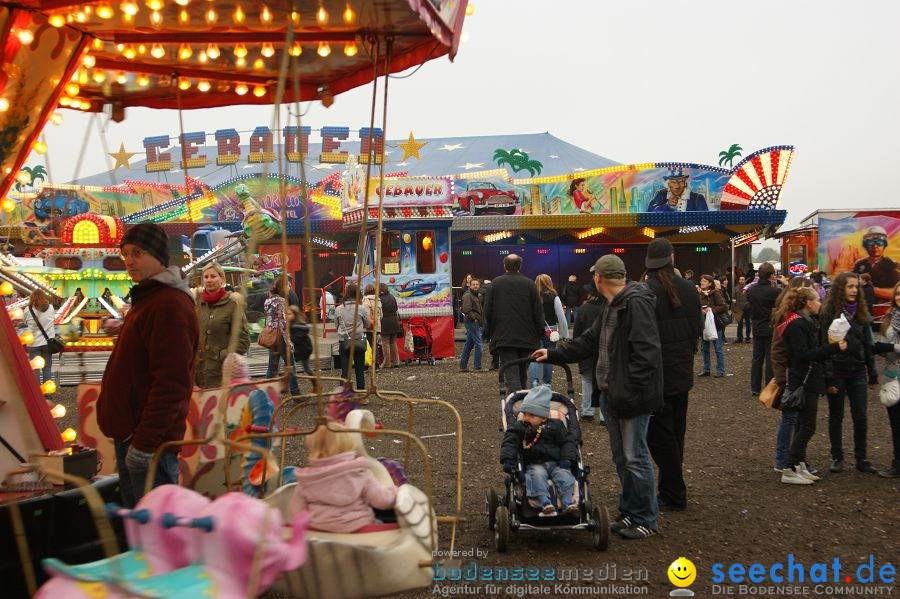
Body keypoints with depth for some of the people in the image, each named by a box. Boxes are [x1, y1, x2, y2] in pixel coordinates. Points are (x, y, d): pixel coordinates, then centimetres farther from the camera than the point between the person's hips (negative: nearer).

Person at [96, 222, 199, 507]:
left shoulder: (170, 305, -18)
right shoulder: (146, 298, 16)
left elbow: (171, 383, -24)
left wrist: (145, 441, -24)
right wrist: (130, 436, 21)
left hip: (149, 441, -10)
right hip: (129, 433, 11)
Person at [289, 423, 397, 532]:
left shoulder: (305, 480, -4)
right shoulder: (360, 473, -8)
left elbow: (296, 511, 3)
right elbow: (381, 500, -7)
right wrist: (393, 492, 14)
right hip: (358, 528, -1)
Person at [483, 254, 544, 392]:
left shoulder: (496, 283, 1)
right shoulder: (529, 284, 2)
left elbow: (487, 310, 3)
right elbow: (538, 311, 1)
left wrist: (488, 332, 12)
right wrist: (539, 332, 9)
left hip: (503, 337, -2)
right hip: (526, 337, 2)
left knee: (510, 372, -8)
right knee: (522, 371, 17)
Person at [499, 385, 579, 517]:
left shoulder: (555, 425, 11)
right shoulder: (518, 428, 11)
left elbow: (568, 441, 9)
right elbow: (509, 443, 0)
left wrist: (567, 459, -7)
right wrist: (507, 459, -18)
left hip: (556, 463, 1)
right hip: (535, 464, -1)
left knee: (564, 475, -28)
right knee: (536, 475, -33)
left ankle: (567, 502, -41)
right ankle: (545, 504, -49)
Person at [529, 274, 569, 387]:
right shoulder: (553, 297, -6)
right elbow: (561, 317, -5)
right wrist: (565, 335, 3)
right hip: (550, 332, 0)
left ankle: (534, 380, -18)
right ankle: (547, 382, 21)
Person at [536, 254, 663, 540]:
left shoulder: (636, 304, -18)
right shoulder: (611, 307, 15)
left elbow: (646, 353, -24)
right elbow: (590, 341, 23)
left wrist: (631, 391, -24)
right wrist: (554, 354, 22)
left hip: (632, 398, -10)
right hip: (611, 395, 10)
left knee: (635, 458, -2)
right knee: (621, 457, 16)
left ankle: (647, 520, 11)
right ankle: (629, 512, 27)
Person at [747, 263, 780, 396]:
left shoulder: (751, 290, -3)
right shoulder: (774, 291, -19)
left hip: (757, 329, 5)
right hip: (771, 329, -4)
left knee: (757, 357, 12)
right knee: (770, 358, 3)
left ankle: (755, 387, 14)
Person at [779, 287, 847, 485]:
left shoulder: (807, 322, 15)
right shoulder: (796, 325, -17)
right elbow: (804, 355, -23)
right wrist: (834, 347, -23)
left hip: (809, 381, 10)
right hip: (804, 382, -10)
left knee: (803, 426, 13)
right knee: (807, 427, -7)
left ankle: (799, 466, 20)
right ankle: (790, 471, -3)